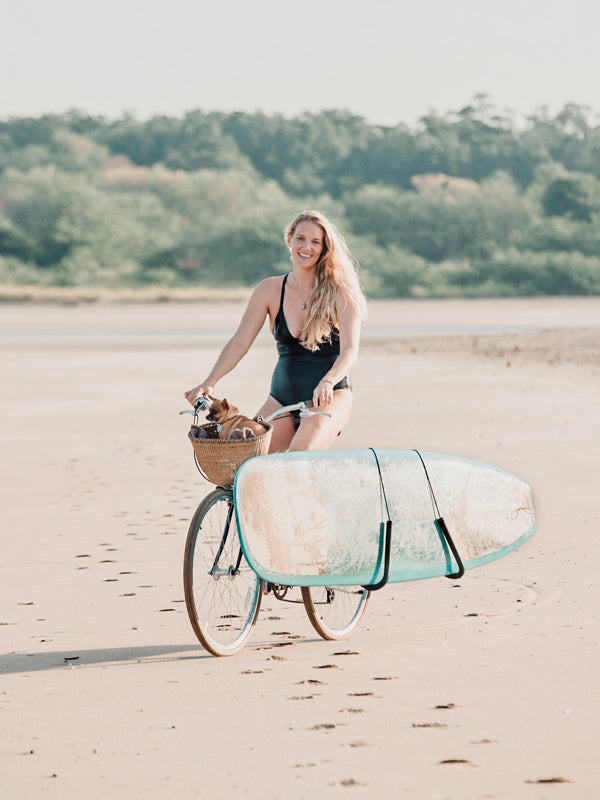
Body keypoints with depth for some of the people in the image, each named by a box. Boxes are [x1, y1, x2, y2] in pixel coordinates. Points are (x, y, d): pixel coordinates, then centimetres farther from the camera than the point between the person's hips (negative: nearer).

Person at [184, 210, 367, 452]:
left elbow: (350, 351, -14)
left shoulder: (339, 292, -5)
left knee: (300, 454, -30)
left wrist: (328, 382, -35)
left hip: (330, 396, -4)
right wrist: (210, 382, -16)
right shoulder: (270, 290, 4)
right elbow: (240, 342, 0)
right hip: (281, 397, 4)